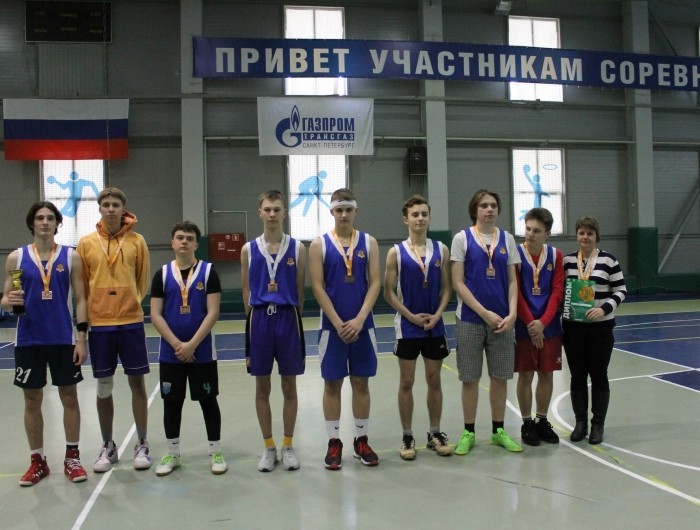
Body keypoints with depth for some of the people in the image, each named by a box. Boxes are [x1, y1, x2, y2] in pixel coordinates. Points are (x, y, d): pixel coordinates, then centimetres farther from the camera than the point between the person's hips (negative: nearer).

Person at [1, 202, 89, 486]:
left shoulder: (71, 256, 0)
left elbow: (80, 299, -1)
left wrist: (82, 337, -7)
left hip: (63, 339, -1)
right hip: (28, 340, 1)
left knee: (69, 396, 6)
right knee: (32, 400, 8)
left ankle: (72, 457, 19)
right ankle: (38, 460, 22)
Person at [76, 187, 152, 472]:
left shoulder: (137, 241, 1)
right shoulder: (86, 243, 2)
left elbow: (143, 279, 7)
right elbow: (80, 285, 5)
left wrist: (134, 303, 2)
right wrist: (86, 316, 2)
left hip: (131, 321, -1)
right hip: (99, 323, 1)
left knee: (137, 383, 5)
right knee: (103, 387, 9)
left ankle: (141, 445, 18)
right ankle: (108, 447, 23)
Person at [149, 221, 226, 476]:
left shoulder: (208, 271, -3)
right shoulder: (162, 274, 2)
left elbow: (212, 313, -9)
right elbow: (155, 315, -1)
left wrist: (191, 344, -15)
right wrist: (177, 344, -12)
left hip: (202, 351, -2)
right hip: (170, 353, 2)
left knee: (208, 401, 7)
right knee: (171, 403, 11)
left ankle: (216, 452, 19)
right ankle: (172, 454, 26)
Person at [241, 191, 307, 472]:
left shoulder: (297, 248, 1)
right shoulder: (249, 249, 4)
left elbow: (300, 291, 5)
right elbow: (246, 292, 7)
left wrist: (292, 318, 5)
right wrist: (256, 319, 2)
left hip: (288, 318, -1)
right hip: (260, 319, 1)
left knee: (289, 387, 7)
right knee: (262, 388, 8)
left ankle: (288, 446, 21)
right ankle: (269, 447, 22)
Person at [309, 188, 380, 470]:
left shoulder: (369, 242, 4)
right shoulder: (319, 244, 0)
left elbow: (375, 284, -2)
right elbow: (318, 287, -6)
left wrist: (359, 320, -14)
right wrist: (338, 323, -13)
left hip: (362, 324, 2)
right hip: (332, 326, -1)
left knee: (361, 382, 9)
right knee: (332, 383, 6)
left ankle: (361, 440, 22)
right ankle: (334, 442, 17)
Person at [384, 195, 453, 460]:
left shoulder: (441, 250, 3)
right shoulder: (396, 252, -4)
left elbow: (446, 288, 3)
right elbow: (389, 293, -4)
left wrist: (437, 315, -11)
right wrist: (411, 316, -12)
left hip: (435, 325, 2)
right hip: (407, 326, -2)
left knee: (434, 381, 11)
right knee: (406, 383, 6)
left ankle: (435, 434, 24)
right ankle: (407, 437, 17)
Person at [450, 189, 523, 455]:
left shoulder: (507, 239, 8)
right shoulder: (462, 238, -2)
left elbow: (512, 281, 7)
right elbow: (458, 283, -7)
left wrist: (512, 314, -7)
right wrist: (485, 313, -12)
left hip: (502, 319, 3)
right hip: (470, 319, -3)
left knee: (500, 377, 9)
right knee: (470, 378, 4)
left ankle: (498, 430, 24)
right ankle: (468, 432, 18)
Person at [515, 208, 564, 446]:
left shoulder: (556, 256, 2)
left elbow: (557, 292, -2)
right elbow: (516, 293, -9)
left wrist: (543, 322, -13)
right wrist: (530, 323, -15)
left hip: (549, 326, 3)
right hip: (524, 326, -3)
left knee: (547, 374, 10)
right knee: (525, 375, 4)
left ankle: (542, 420, 24)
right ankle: (527, 423, 16)